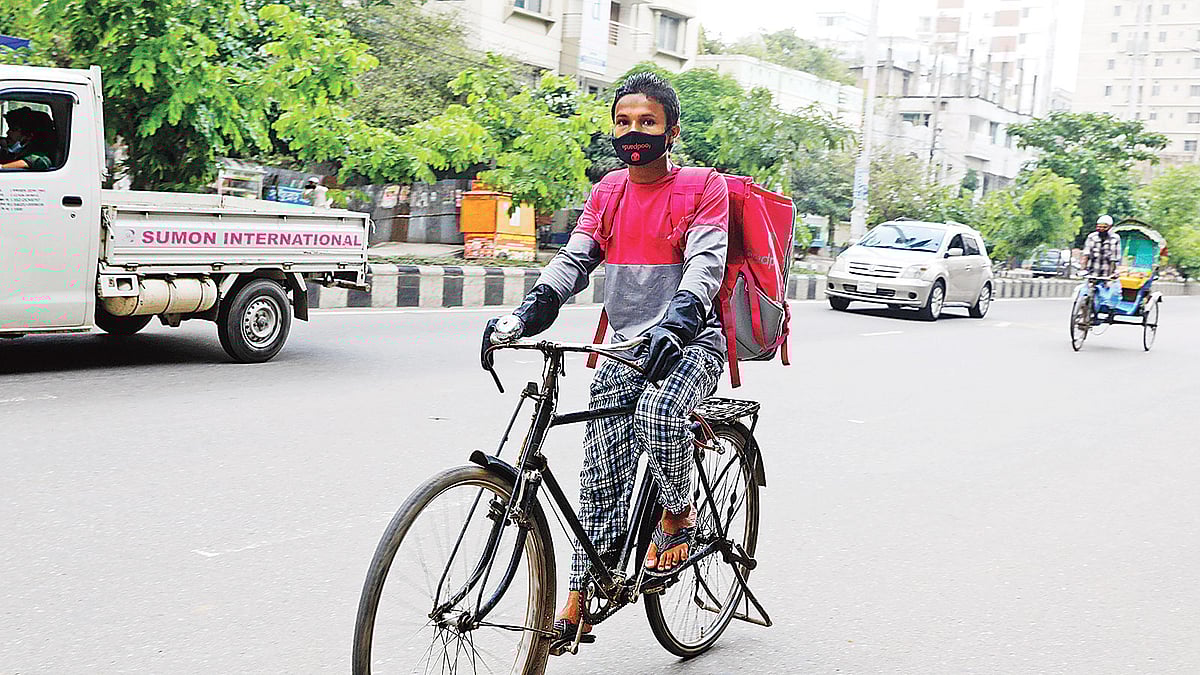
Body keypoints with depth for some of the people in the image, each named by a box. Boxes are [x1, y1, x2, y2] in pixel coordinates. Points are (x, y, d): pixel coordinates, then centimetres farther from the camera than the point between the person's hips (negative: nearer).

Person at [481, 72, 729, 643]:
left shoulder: (704, 187, -5)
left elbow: (706, 264, -18)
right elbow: (574, 258, -1)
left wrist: (673, 324, -37)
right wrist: (527, 313, -19)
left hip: (690, 340, -4)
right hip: (625, 346, 5)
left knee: (658, 414, -35)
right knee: (601, 482, 3)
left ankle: (678, 514, -6)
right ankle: (579, 599, 14)